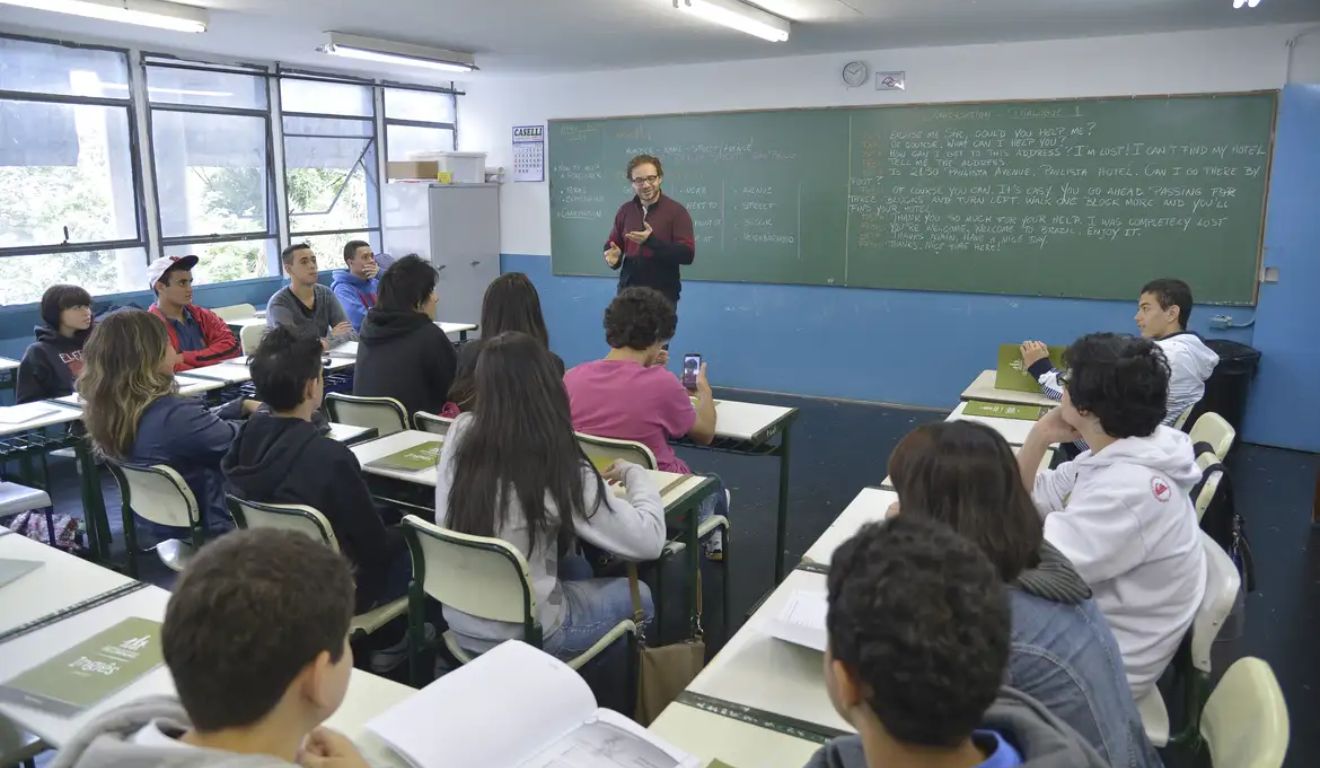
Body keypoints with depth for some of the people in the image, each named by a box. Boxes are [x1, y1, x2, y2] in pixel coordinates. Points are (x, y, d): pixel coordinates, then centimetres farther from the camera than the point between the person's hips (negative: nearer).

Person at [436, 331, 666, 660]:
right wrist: (635, 473, -1)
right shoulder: (559, 468, -24)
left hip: (461, 622, 6)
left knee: (577, 567, 29)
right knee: (639, 594, 19)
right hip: (523, 635, -5)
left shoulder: (459, 435, -10)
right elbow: (648, 541, -17)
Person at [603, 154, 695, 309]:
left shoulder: (677, 211, -7)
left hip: (663, 295, -4)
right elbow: (612, 244, 18)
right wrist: (613, 256, -7)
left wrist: (652, 241, -26)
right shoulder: (625, 210, 8)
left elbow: (687, 254, -15)